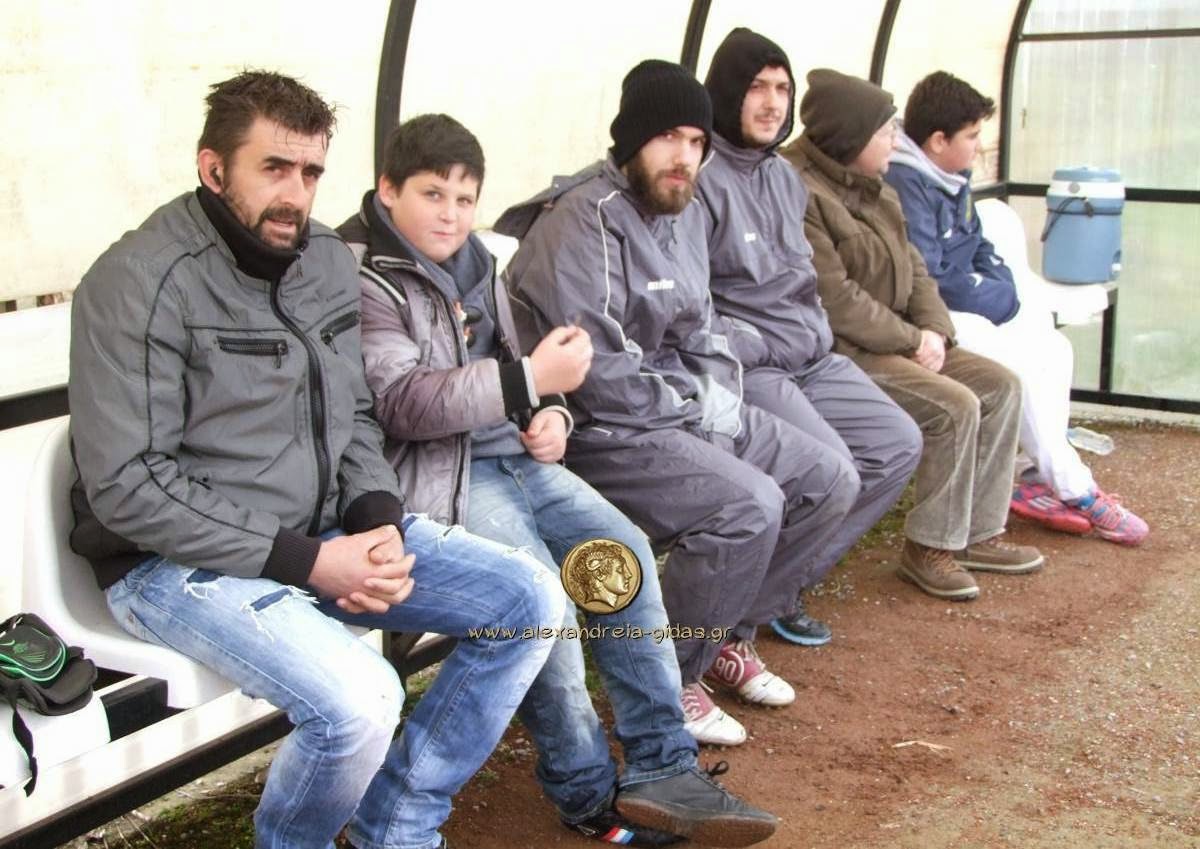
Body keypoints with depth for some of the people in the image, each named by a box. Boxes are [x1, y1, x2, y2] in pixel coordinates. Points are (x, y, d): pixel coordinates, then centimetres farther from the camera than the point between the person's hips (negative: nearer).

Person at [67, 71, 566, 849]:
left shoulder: (327, 259, 6)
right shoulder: (140, 281, -15)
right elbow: (125, 487, -19)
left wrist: (379, 521, -6)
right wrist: (305, 560, -20)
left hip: (326, 529, 8)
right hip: (181, 560, -7)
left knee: (531, 602, -3)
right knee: (359, 701, -31)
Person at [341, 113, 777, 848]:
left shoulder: (474, 264, 16)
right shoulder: (360, 279, -9)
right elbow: (402, 404, -20)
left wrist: (550, 416, 2)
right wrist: (534, 379, -22)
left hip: (513, 455, 8)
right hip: (434, 470, -8)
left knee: (625, 551, -11)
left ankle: (663, 769, -8)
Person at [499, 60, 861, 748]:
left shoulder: (685, 211, 11)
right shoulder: (582, 223, -18)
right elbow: (593, 374, -24)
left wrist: (720, 390, 1)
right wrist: (696, 408, -13)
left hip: (690, 412, 10)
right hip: (606, 431, -9)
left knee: (830, 480, 3)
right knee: (749, 506, -28)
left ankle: (729, 635, 16)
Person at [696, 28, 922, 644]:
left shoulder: (785, 177, 15)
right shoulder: (702, 179, -15)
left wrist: (816, 332, 15)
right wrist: (753, 346, -19)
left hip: (812, 357, 10)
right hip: (745, 369, -10)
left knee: (899, 442, 1)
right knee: (830, 469, -24)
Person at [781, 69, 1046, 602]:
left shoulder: (868, 187, 13)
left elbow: (912, 266, 15)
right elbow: (835, 301, -23)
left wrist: (934, 330, -3)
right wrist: (911, 340, -15)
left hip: (893, 339, 10)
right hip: (838, 353, -10)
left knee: (1000, 386, 2)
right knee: (954, 407, -23)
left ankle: (976, 532, 9)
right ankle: (929, 548, -7)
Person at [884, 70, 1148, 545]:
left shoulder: (952, 178, 12)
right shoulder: (903, 184, -20)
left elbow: (978, 246, 23)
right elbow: (927, 279, -24)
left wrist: (1001, 286, 1)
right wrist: (998, 298, -12)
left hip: (970, 305, 10)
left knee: (1055, 349, -1)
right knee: (1022, 363, -20)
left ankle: (1042, 476, 0)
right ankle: (1073, 491, -7)